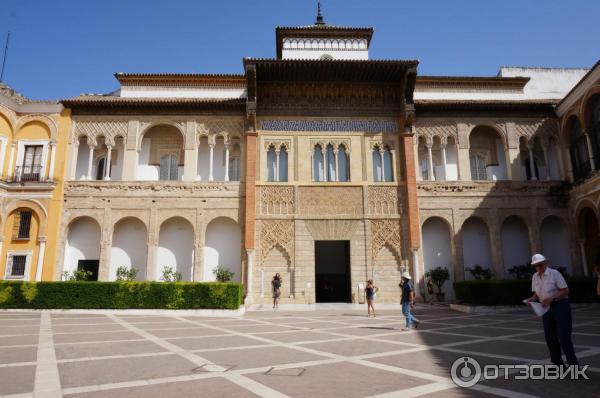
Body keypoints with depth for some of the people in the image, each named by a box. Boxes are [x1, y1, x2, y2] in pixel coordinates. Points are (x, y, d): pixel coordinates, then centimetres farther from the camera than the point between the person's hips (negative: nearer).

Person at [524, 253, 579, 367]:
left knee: (564, 337, -7)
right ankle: (558, 364, 21)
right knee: (550, 337, 8)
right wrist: (531, 299, -7)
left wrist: (551, 299, -24)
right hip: (546, 308, 6)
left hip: (560, 306, -6)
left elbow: (565, 290, -13)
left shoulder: (554, 273, -11)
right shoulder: (535, 277, 6)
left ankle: (573, 365, 3)